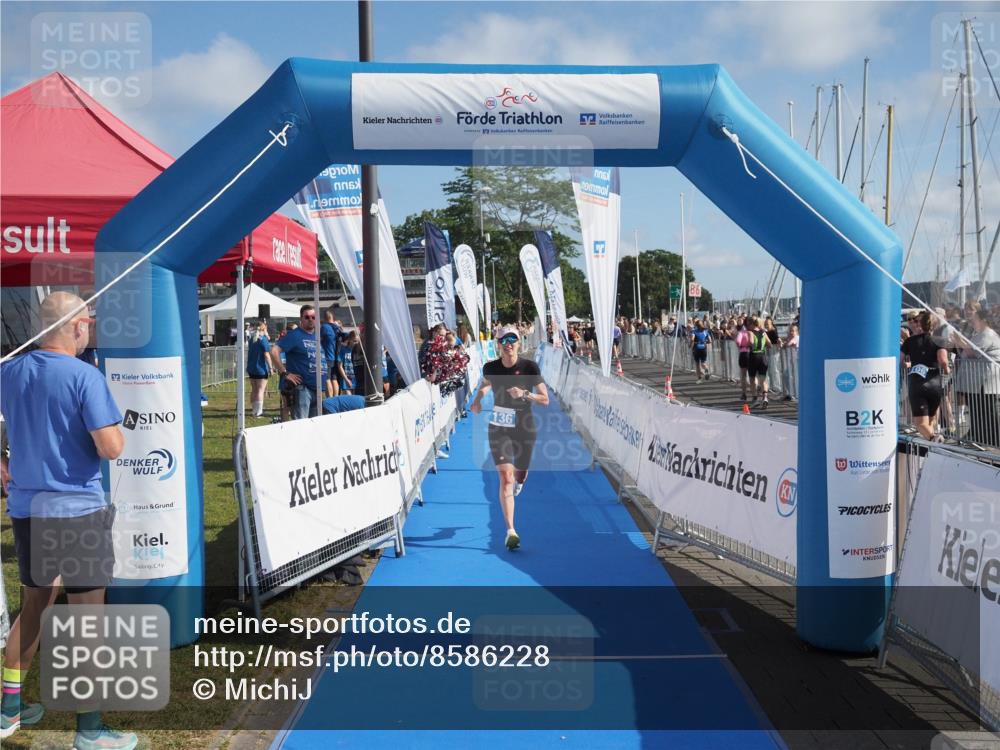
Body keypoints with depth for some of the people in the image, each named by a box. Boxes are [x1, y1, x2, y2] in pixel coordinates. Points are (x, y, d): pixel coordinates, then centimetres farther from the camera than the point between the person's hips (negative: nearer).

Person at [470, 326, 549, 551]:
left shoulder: (529, 367, -11)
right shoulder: (491, 368, -5)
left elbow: (545, 399, -9)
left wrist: (524, 394, -25)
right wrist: (477, 400, 0)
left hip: (525, 428, 0)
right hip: (499, 428, 0)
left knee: (520, 474, 17)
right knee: (505, 477, -11)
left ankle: (519, 481, 59)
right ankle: (511, 531, -11)